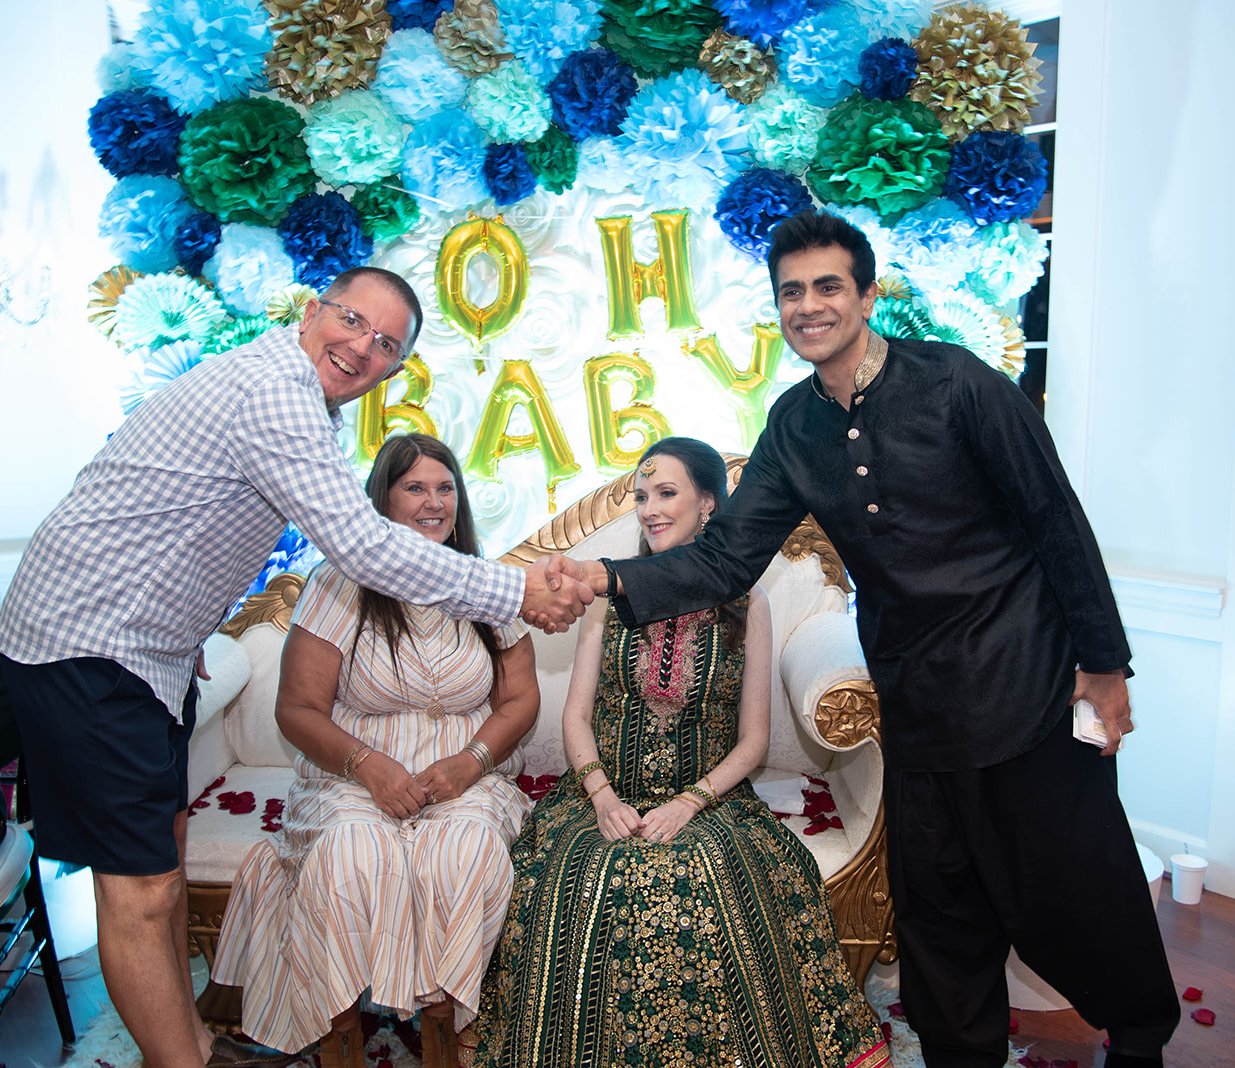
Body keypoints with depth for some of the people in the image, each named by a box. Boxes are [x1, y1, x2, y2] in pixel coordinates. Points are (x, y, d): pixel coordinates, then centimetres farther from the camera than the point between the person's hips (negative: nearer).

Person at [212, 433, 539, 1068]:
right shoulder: (340, 586, -1)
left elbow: (520, 699, 6)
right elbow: (297, 709, -2)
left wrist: (470, 763, -12)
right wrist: (372, 767, -18)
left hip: (466, 778, 1)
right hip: (354, 778, -1)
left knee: (469, 847, -31)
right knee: (352, 850, -32)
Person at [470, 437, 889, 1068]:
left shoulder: (747, 605, 4)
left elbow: (752, 740, 2)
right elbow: (576, 715, 5)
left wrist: (689, 803, -14)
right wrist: (603, 795, -12)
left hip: (708, 798, -1)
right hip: (606, 795, 2)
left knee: (703, 891, -32)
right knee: (570, 888, -28)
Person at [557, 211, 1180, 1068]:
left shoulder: (954, 383, -13)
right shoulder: (794, 428, 1)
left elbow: (1058, 522, -8)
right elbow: (727, 558, -5)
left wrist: (1104, 661, -7)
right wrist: (614, 578, -20)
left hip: (1024, 684, -4)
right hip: (914, 700, 4)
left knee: (1075, 892, 11)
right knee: (938, 908, 16)